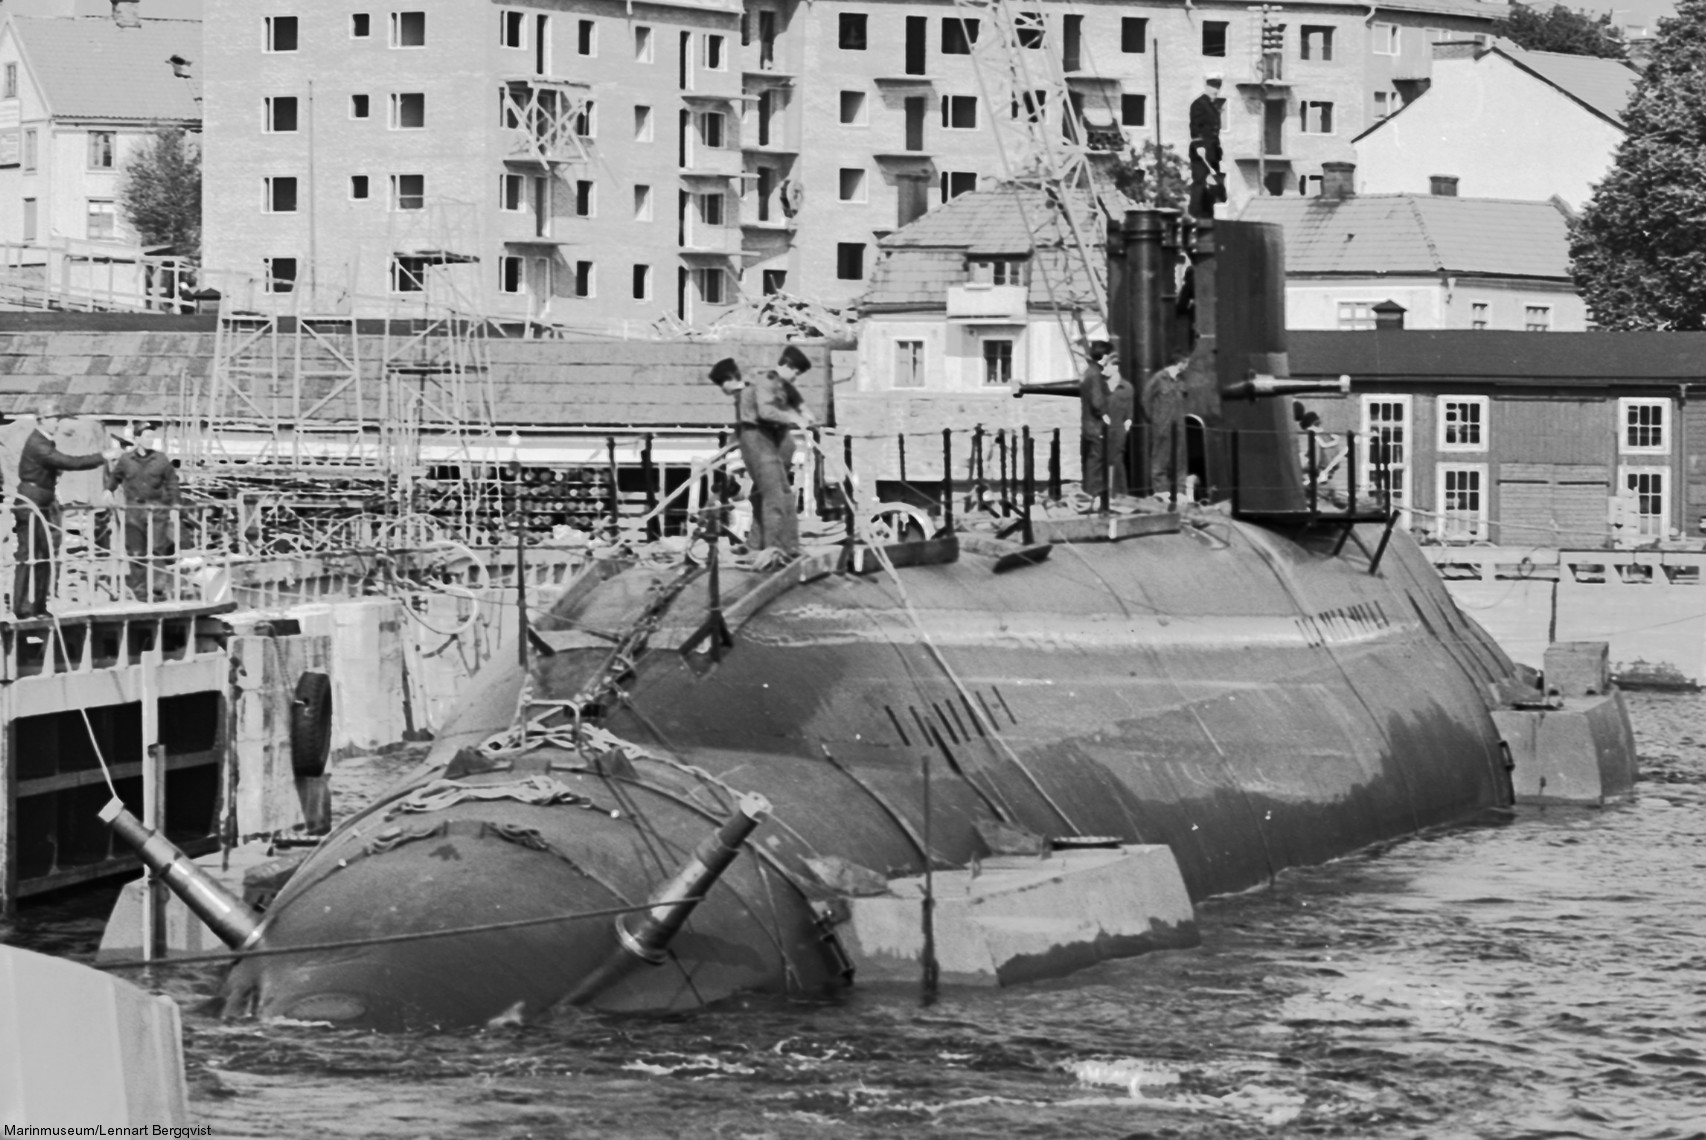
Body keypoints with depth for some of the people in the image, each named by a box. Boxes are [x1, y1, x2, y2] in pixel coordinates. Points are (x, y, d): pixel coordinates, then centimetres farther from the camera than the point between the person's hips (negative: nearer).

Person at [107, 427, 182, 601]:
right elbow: (114, 477, 20)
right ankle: (140, 590, 9)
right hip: (133, 510, 1)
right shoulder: (126, 459, 7)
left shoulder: (161, 459, 5)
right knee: (136, 552, 2)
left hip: (156, 510, -1)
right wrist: (108, 491, 5)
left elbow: (171, 482, 8)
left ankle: (158, 590, -5)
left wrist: (174, 505, 5)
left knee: (156, 551, -7)